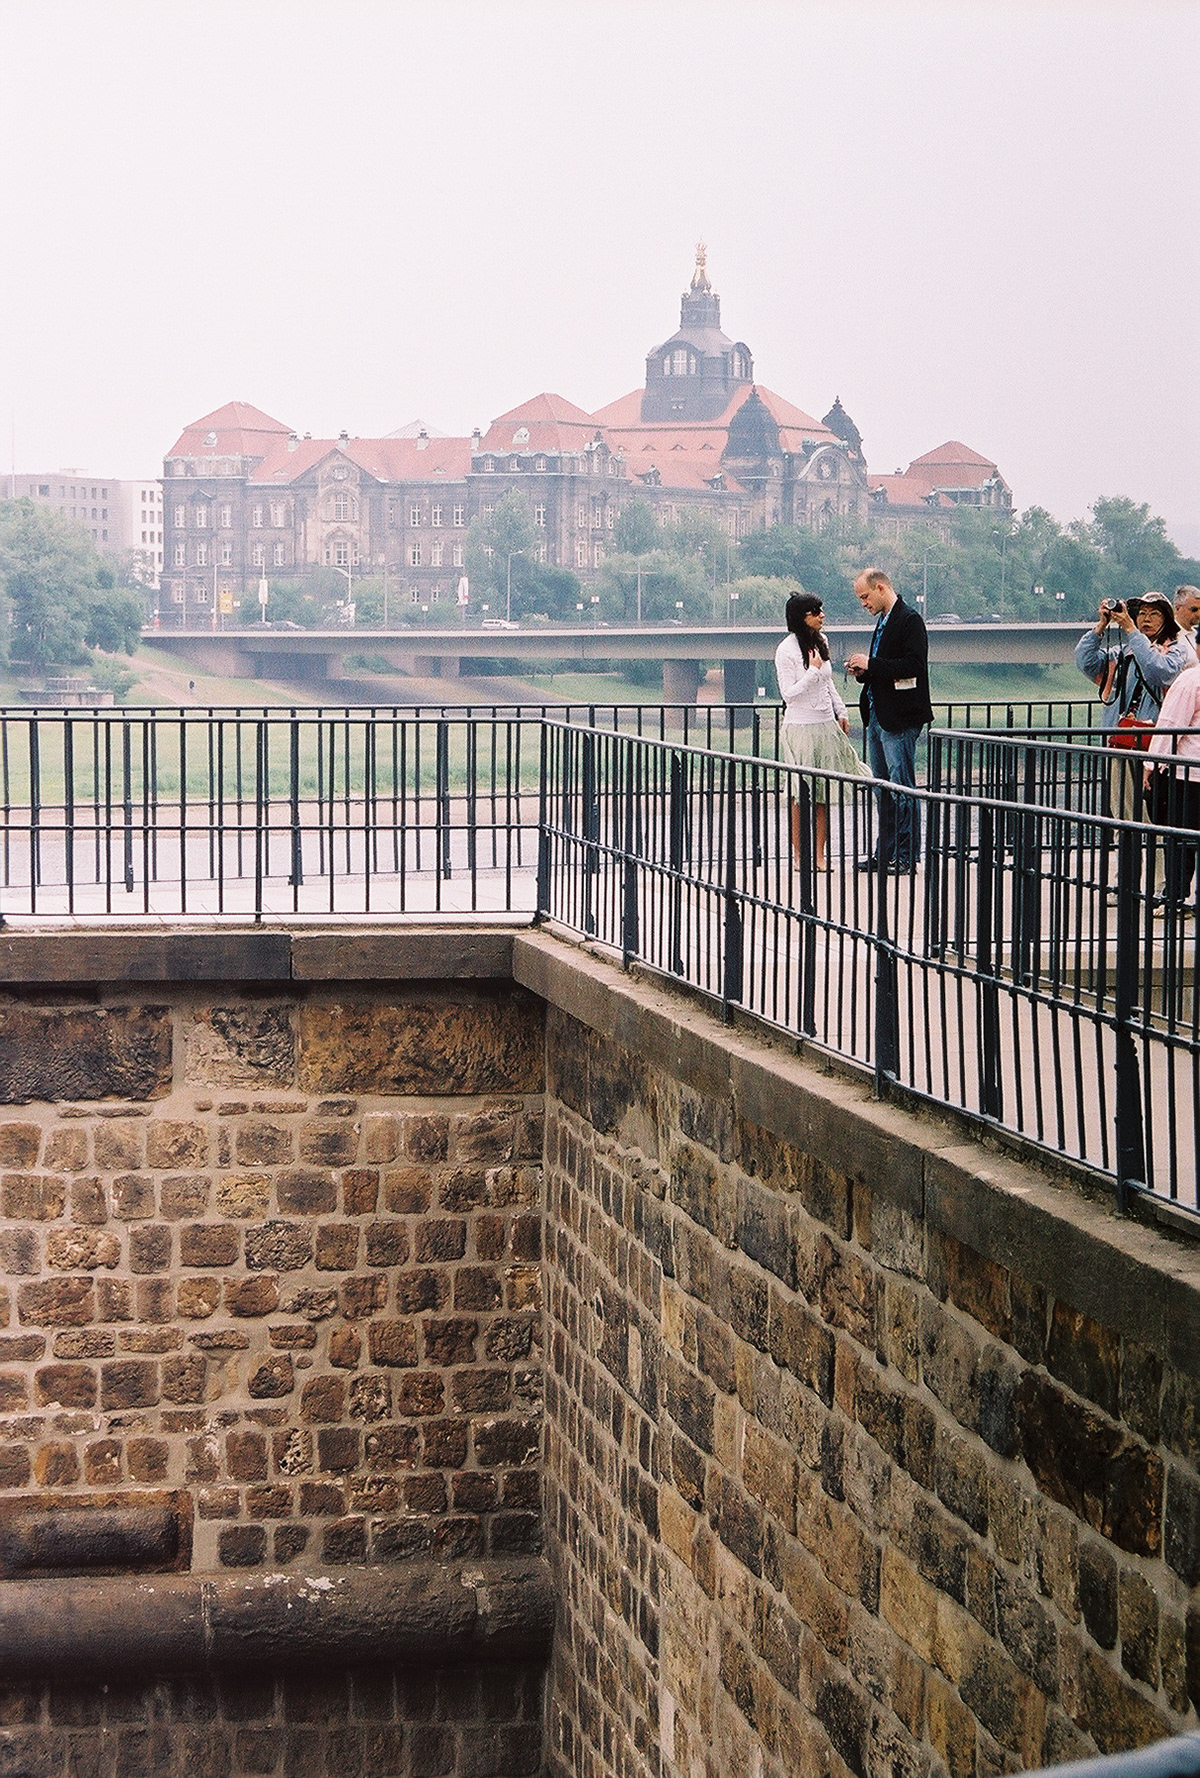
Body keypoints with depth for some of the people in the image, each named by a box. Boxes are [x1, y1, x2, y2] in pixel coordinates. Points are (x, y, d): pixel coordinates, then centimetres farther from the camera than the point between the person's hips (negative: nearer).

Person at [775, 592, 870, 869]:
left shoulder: (821, 641, 9)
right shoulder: (787, 649, -12)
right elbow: (789, 693, -14)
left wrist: (841, 712, 18)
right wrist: (813, 670, -17)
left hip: (826, 725, 6)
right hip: (800, 729, -6)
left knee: (823, 793, 5)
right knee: (800, 794, -1)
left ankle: (819, 854, 9)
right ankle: (798, 854, 8)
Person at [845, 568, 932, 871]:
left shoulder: (909, 620, -11)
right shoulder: (883, 622, 18)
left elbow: (915, 665, -21)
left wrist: (871, 664, -18)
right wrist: (864, 671, 4)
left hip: (899, 719, -10)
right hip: (878, 716, 10)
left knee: (902, 787, -6)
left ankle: (907, 856, -2)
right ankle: (886, 854, 18)